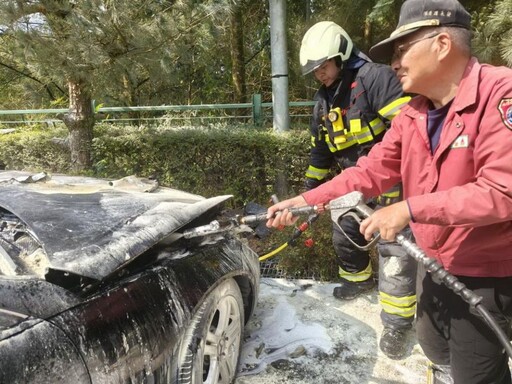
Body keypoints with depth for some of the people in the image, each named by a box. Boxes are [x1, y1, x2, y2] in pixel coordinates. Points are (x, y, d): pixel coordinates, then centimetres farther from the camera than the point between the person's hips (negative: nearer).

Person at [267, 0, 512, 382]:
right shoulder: (412, 114, 1)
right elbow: (370, 172, -1)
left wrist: (408, 209, -30)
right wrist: (306, 200, -8)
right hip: (435, 264, 8)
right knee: (433, 347, 27)